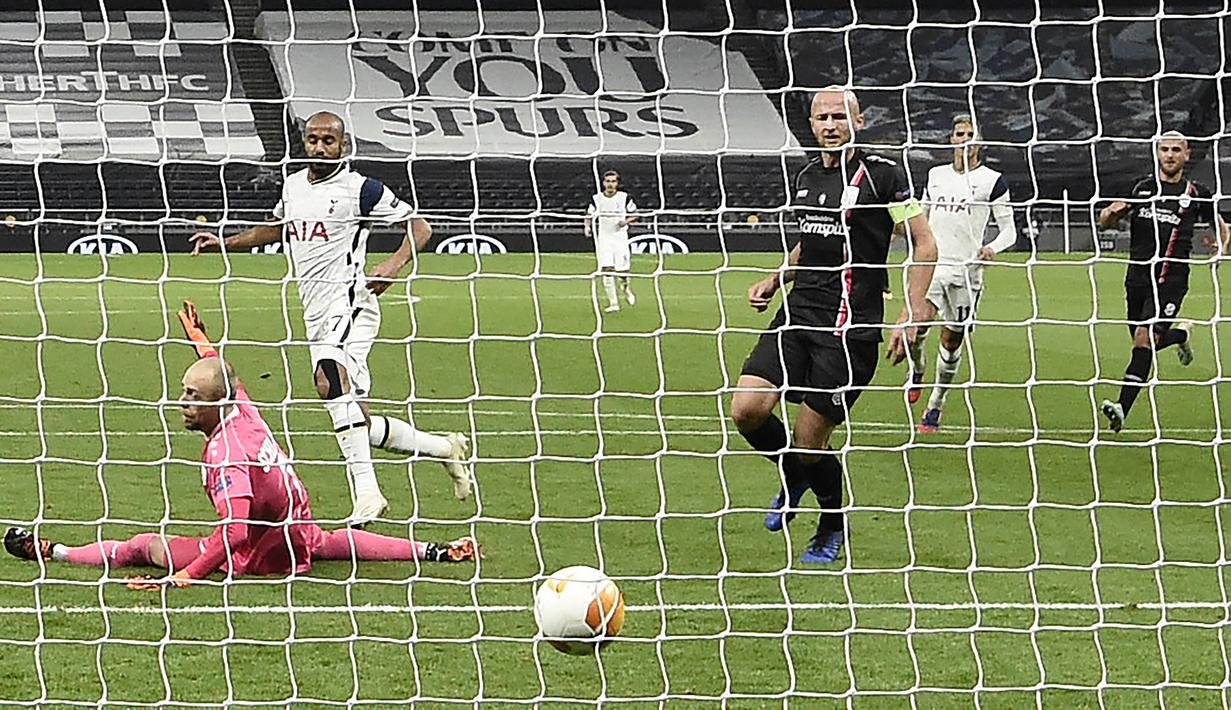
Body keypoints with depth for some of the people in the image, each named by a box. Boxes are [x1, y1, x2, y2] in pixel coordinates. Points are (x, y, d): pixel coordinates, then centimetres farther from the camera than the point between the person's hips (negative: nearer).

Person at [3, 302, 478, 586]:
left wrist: (182, 576, -40)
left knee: (144, 546, -3)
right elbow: (221, 371, 21)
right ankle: (433, 552, 45)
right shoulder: (244, 410, -3)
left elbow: (235, 531, -38)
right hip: (301, 542, 9)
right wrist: (200, 340, 40)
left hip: (258, 555, -9)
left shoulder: (224, 452, -28)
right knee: (329, 541, 40)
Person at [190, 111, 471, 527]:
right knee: (360, 426, 7)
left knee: (330, 380, -35)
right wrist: (224, 243, 30)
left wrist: (393, 265, -20)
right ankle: (445, 448, 28)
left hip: (349, 302, -8)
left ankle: (366, 490, -39)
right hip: (316, 317, 8)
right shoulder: (293, 186, 17)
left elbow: (420, 227, -3)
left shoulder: (360, 189, -4)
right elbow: (276, 230, 38)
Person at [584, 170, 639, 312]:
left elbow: (634, 214, 8)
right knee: (607, 269, -10)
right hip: (603, 237, 1)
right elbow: (589, 216, 12)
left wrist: (626, 221, -12)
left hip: (620, 236, -1)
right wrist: (587, 227, -8)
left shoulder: (624, 197, 0)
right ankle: (613, 303, -8)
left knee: (622, 269, -5)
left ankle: (625, 287, 32)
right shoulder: (596, 199, 3)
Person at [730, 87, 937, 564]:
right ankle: (795, 476, 20)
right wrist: (775, 280, 11)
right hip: (798, 314, 6)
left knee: (810, 440, -5)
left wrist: (910, 318, -11)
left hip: (851, 327, -6)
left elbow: (924, 245, -4)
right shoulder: (806, 177, 13)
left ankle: (833, 526, 24)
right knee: (746, 409, -12)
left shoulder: (882, 174, -6)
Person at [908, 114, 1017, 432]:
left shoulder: (992, 181, 0)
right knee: (916, 322, -19)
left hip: (965, 271, -2)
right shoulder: (935, 175, 13)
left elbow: (1009, 229, 2)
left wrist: (992, 248, -17)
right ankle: (917, 370, 12)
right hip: (931, 263, 2)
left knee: (952, 339, 3)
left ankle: (936, 403, 19)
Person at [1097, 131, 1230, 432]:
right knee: (1143, 341, 12)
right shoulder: (1142, 188, 10)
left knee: (1145, 338, -18)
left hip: (1170, 280, -4)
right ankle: (1181, 333, 45)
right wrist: (1112, 212, -9)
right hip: (1137, 279, 4)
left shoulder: (1196, 194, 4)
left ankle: (1122, 407, -21)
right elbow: (1104, 222, 14)